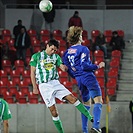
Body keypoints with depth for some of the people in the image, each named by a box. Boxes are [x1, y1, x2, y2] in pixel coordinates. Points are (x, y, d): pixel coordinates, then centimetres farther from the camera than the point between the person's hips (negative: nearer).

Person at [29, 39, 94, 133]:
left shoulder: (56, 57, 13)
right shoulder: (36, 56, 3)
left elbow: (62, 66, 1)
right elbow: (32, 73, 4)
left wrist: (64, 68, -23)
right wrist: (34, 87, -1)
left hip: (56, 83, 3)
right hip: (44, 86, -3)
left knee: (72, 98, -12)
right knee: (53, 110, -7)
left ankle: (90, 118, -16)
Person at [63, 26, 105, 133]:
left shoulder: (68, 52, 11)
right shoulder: (83, 49, -11)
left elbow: (67, 68, 16)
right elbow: (85, 66, -19)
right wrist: (98, 66, -7)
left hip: (79, 80, 8)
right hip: (88, 77, -8)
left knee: (86, 104, 16)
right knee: (98, 101, -12)